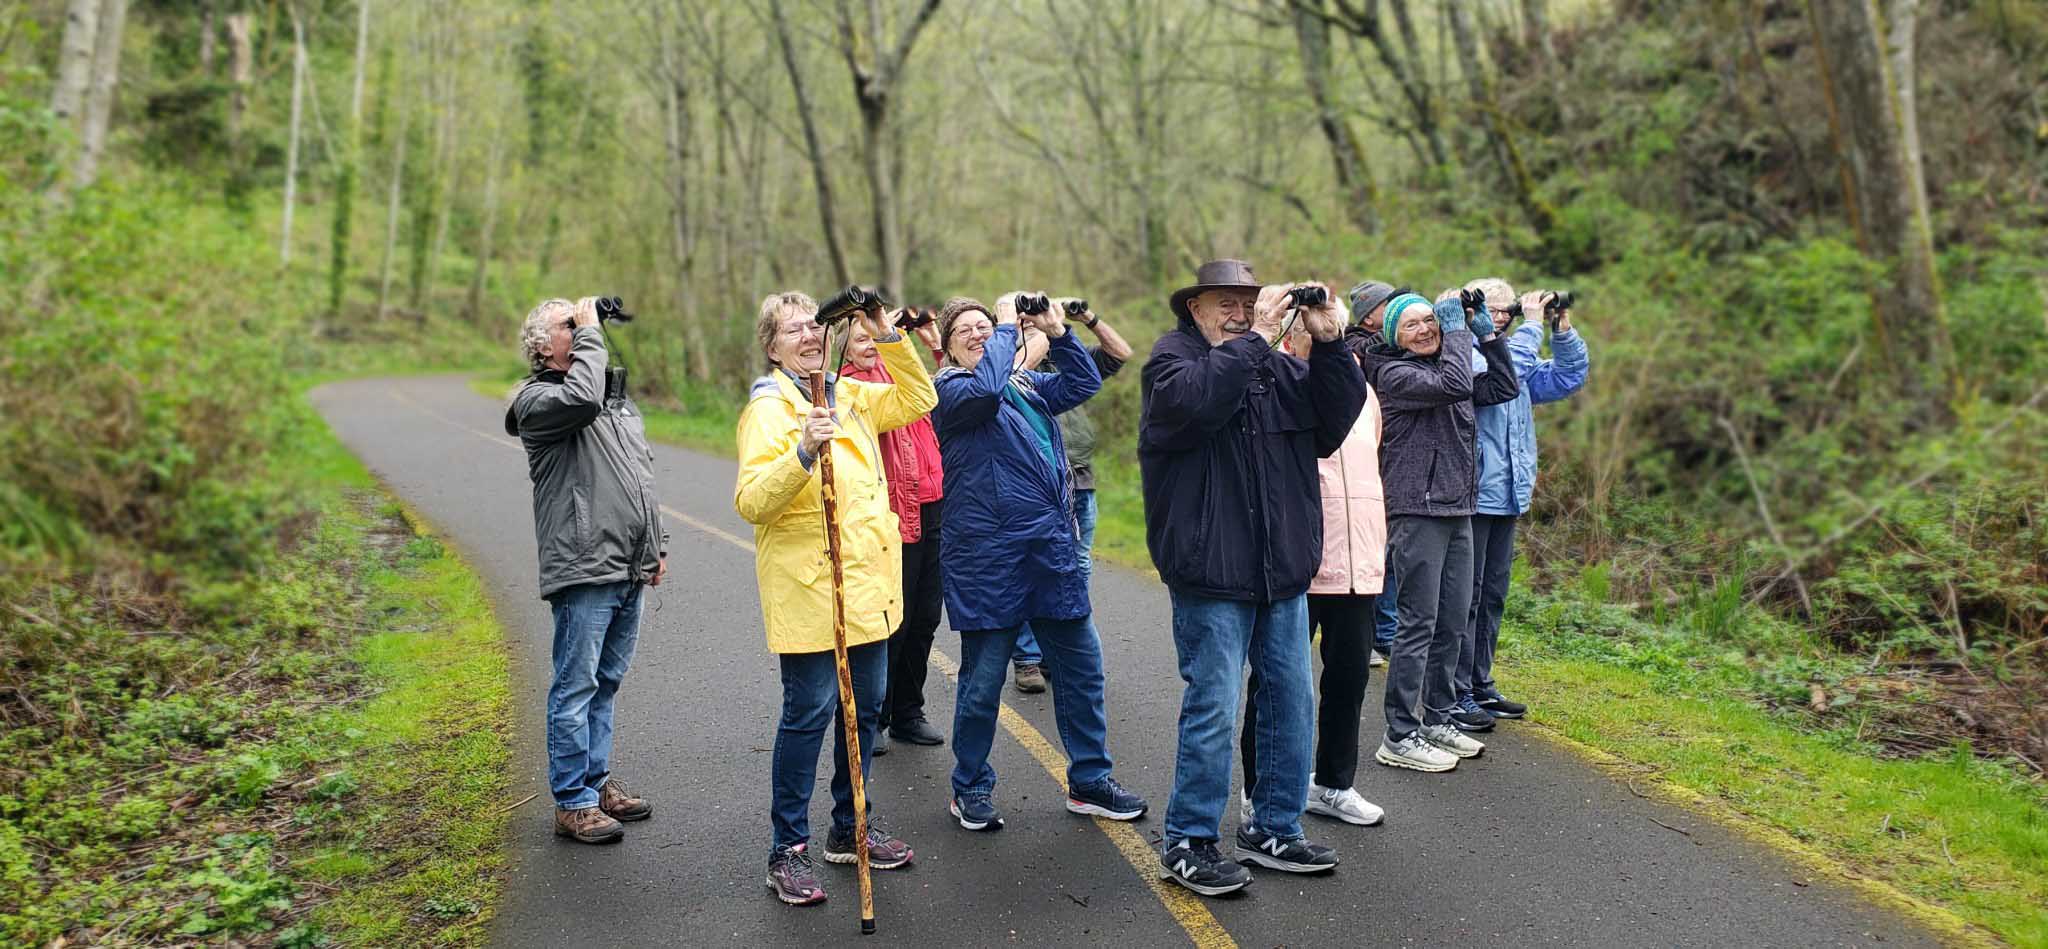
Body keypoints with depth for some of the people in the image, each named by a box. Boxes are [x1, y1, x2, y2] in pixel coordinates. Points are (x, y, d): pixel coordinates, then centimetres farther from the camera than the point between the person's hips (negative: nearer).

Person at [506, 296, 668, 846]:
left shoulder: (619, 400, 21)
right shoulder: (538, 400, -5)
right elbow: (581, 398, -29)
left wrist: (657, 543, 21)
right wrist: (590, 336, -14)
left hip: (629, 571, 8)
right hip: (583, 571, -8)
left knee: (606, 683, 15)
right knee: (576, 687, -3)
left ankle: (597, 781, 26)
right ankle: (573, 803, 5)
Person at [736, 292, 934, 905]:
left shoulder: (851, 396, 13)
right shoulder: (768, 409, -9)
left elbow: (918, 399, 13)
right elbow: (751, 503, -19)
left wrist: (887, 338, 3)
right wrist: (804, 453, -34)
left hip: (867, 586, 7)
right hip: (808, 589, -7)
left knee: (864, 708, 14)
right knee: (808, 715, -3)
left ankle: (850, 830, 29)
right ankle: (787, 850, 10)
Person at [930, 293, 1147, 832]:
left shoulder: (1026, 383, 18)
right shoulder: (949, 388, -3)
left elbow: (1084, 382, 16)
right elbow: (986, 389, -23)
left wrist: (1057, 333, 5)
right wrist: (1009, 327, -11)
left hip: (1053, 548, 7)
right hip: (987, 555, -6)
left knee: (1081, 667, 11)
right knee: (983, 680, 4)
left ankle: (1089, 781, 25)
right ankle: (971, 789, 21)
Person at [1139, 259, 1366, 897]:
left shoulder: (1278, 366, 13)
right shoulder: (1171, 358, -2)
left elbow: (1336, 416, 1)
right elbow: (1195, 400, -25)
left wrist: (1328, 341, -8)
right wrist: (1254, 339, -20)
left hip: (1283, 571, 6)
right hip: (1212, 572, -6)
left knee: (1292, 702, 12)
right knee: (1213, 709, -4)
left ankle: (1274, 830, 27)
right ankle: (1186, 844, 10)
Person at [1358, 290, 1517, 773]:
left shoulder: (1444, 365, 18)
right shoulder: (1394, 373, -8)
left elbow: (1502, 388, 19)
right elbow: (1454, 385, -23)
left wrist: (1487, 333, 13)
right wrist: (1457, 329, -11)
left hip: (1457, 511, 8)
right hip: (1416, 511, -8)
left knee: (1452, 622, 12)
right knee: (1419, 623, -7)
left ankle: (1438, 720, 24)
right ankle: (1400, 737, -1)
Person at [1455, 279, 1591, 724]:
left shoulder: (1515, 354, 17)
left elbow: (1567, 379, 18)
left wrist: (1563, 332, 5)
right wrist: (1531, 326, -17)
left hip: (1507, 496, 9)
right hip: (1470, 496, -9)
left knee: (1492, 595, 14)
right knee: (1465, 596, -4)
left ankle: (1480, 684, 24)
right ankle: (1456, 692, 3)